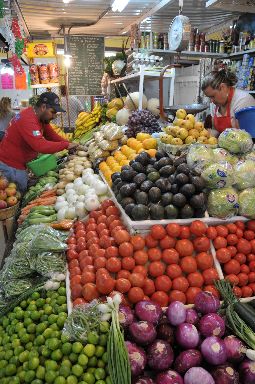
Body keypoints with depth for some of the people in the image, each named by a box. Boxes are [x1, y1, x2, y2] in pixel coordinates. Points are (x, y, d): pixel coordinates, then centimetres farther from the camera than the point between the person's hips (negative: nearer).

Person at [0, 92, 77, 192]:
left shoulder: (40, 116, 4)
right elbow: (41, 145, -38)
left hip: (20, 163, 9)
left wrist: (69, 145, -8)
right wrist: (66, 145, -30)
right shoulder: (28, 120, -28)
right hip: (11, 165, -9)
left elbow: (51, 135, 5)